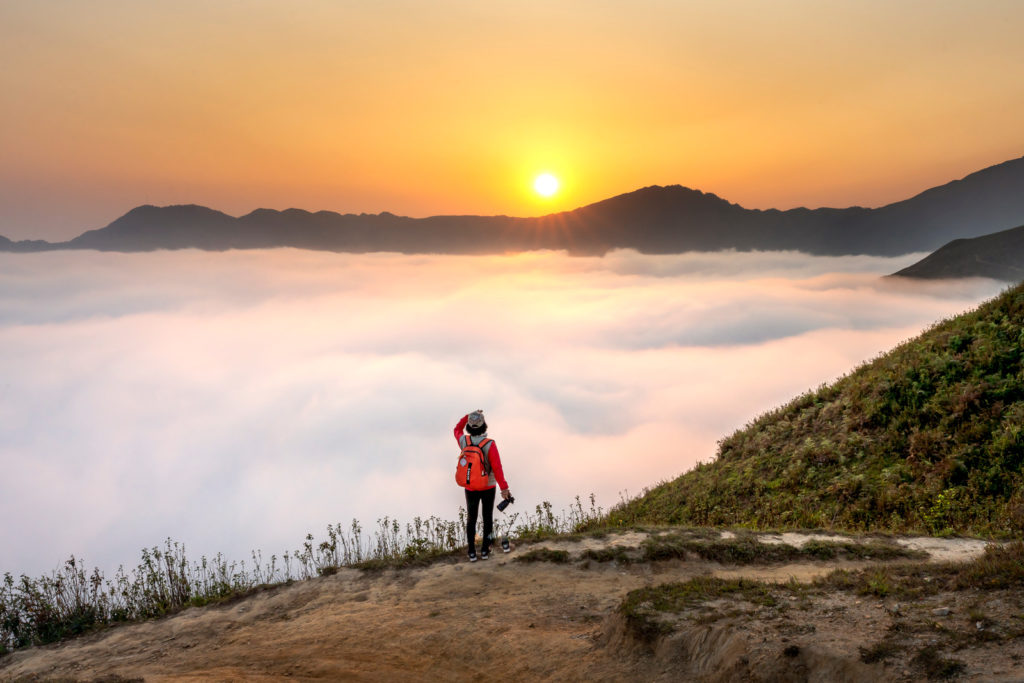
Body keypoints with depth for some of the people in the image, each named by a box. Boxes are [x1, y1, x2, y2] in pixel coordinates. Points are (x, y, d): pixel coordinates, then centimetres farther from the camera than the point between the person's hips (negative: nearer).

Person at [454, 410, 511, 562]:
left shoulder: (463, 441, -17)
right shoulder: (490, 444, -27)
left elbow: (458, 429, 9)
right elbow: (497, 467, -30)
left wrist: (470, 415, 2)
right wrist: (504, 488, -28)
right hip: (488, 487, -2)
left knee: (471, 518, 17)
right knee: (488, 517, 17)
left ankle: (472, 553, 21)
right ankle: (485, 550, 25)